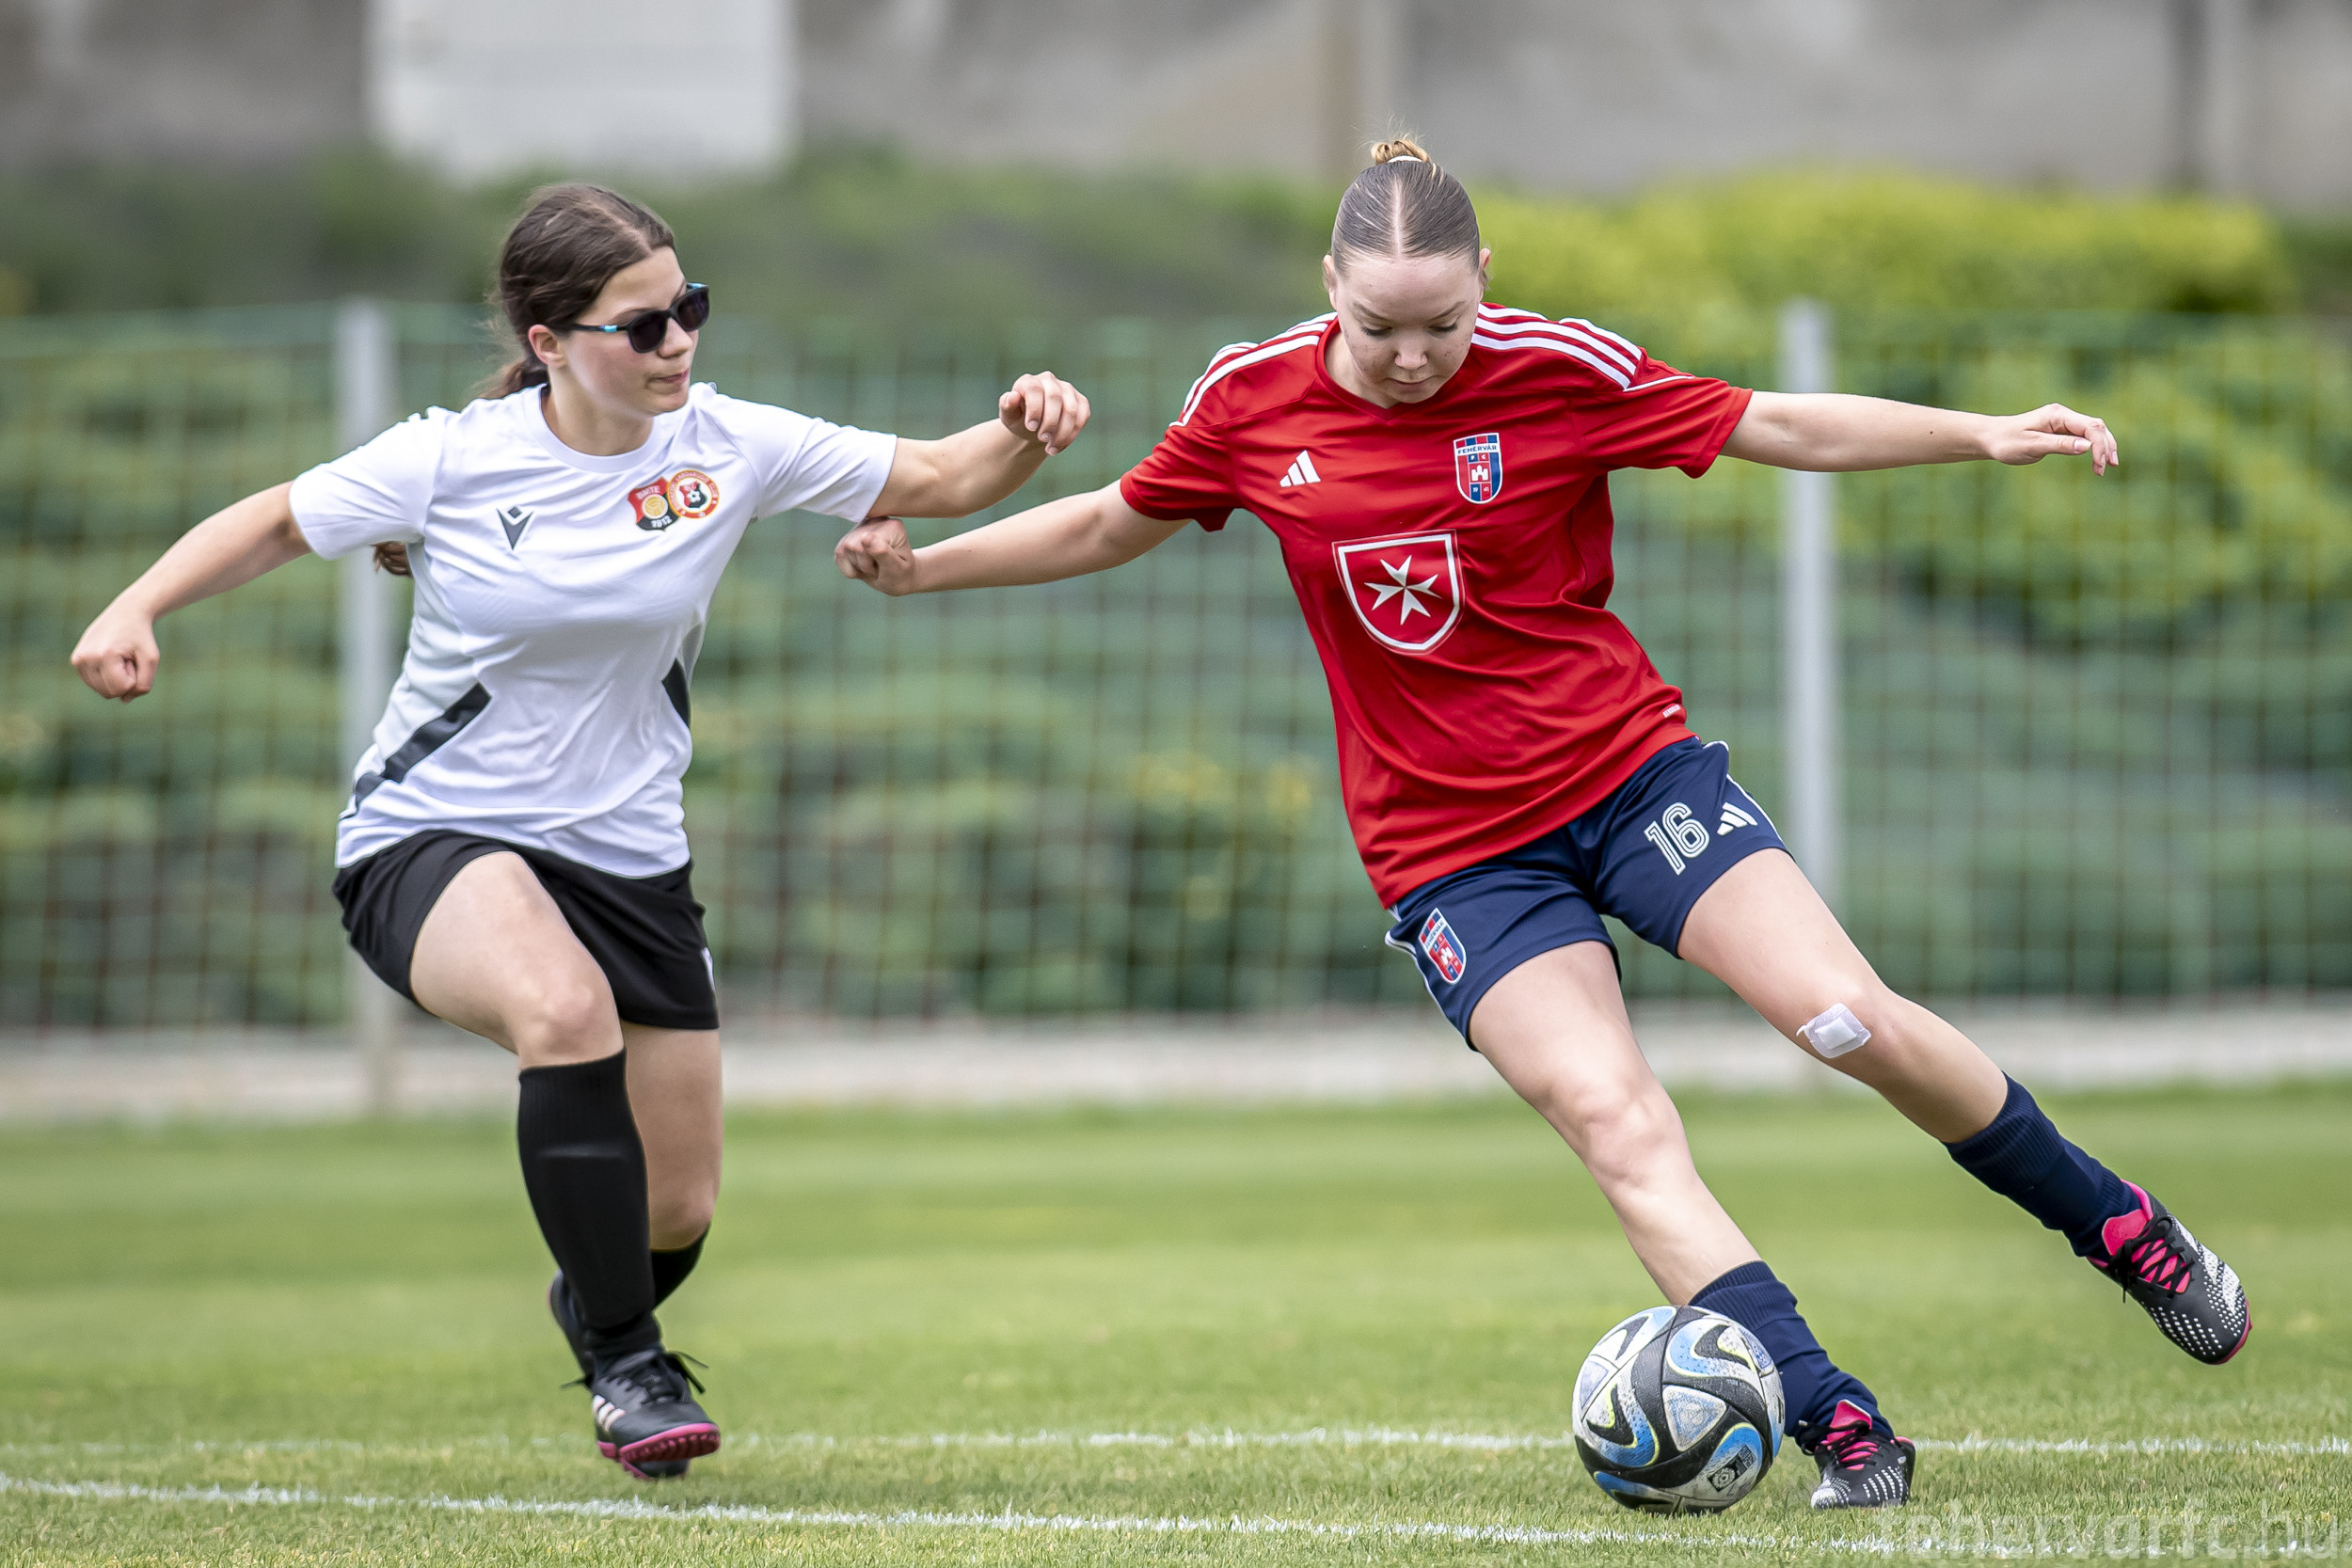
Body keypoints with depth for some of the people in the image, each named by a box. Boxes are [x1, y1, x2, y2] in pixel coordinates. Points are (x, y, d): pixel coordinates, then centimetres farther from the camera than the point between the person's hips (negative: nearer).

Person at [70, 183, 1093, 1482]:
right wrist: (133, 612, -12)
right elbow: (274, 523, 2)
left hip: (627, 857, 4)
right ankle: (624, 1368, -23)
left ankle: (591, 1306, 46)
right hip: (430, 839, -4)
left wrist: (1020, 434, -21)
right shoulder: (451, 460, -13)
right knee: (567, 1006, -38)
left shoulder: (725, 447, -6)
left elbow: (935, 478, 0)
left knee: (677, 1213, 5)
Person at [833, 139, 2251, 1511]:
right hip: (1451, 851, 1)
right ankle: (1846, 1434, -15)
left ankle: (2123, 1229, 10)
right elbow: (1111, 526, 15)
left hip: (1629, 766, -1)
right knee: (1618, 1126, -17)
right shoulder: (1253, 404, -3)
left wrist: (1984, 436, -15)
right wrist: (922, 564, 14)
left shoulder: (1560, 371, -10)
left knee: (1855, 1022, -13)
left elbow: (1785, 428, -5)